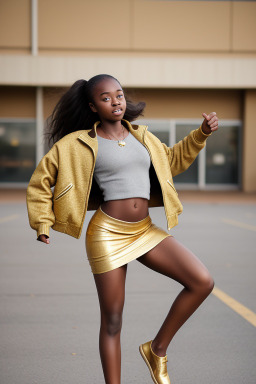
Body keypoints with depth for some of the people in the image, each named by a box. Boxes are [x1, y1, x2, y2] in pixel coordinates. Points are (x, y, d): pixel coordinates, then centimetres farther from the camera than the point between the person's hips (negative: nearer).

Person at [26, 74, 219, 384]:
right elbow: (41, 179, 6)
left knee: (202, 282, -9)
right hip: (108, 233, -5)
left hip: (144, 231, 5)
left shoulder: (141, 136, 13)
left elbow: (172, 160, 29)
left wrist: (202, 133, 19)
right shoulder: (80, 143, -1)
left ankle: (157, 348, 8)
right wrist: (43, 224, 2)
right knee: (112, 320, 1)